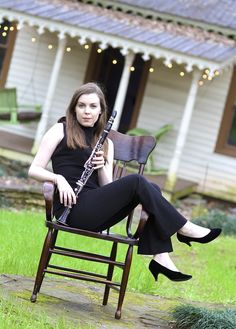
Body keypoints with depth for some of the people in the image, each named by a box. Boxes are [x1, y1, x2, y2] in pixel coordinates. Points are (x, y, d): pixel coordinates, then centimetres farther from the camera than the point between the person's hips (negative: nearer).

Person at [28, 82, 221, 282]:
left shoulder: (105, 143, 20)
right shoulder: (60, 131, 7)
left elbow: (108, 188, 11)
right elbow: (34, 170, 0)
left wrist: (101, 167, -8)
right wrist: (58, 178, -18)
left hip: (96, 211, 6)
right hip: (72, 208, -6)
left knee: (152, 189, -16)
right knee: (136, 181, -23)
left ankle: (160, 258, -25)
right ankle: (184, 229, -14)